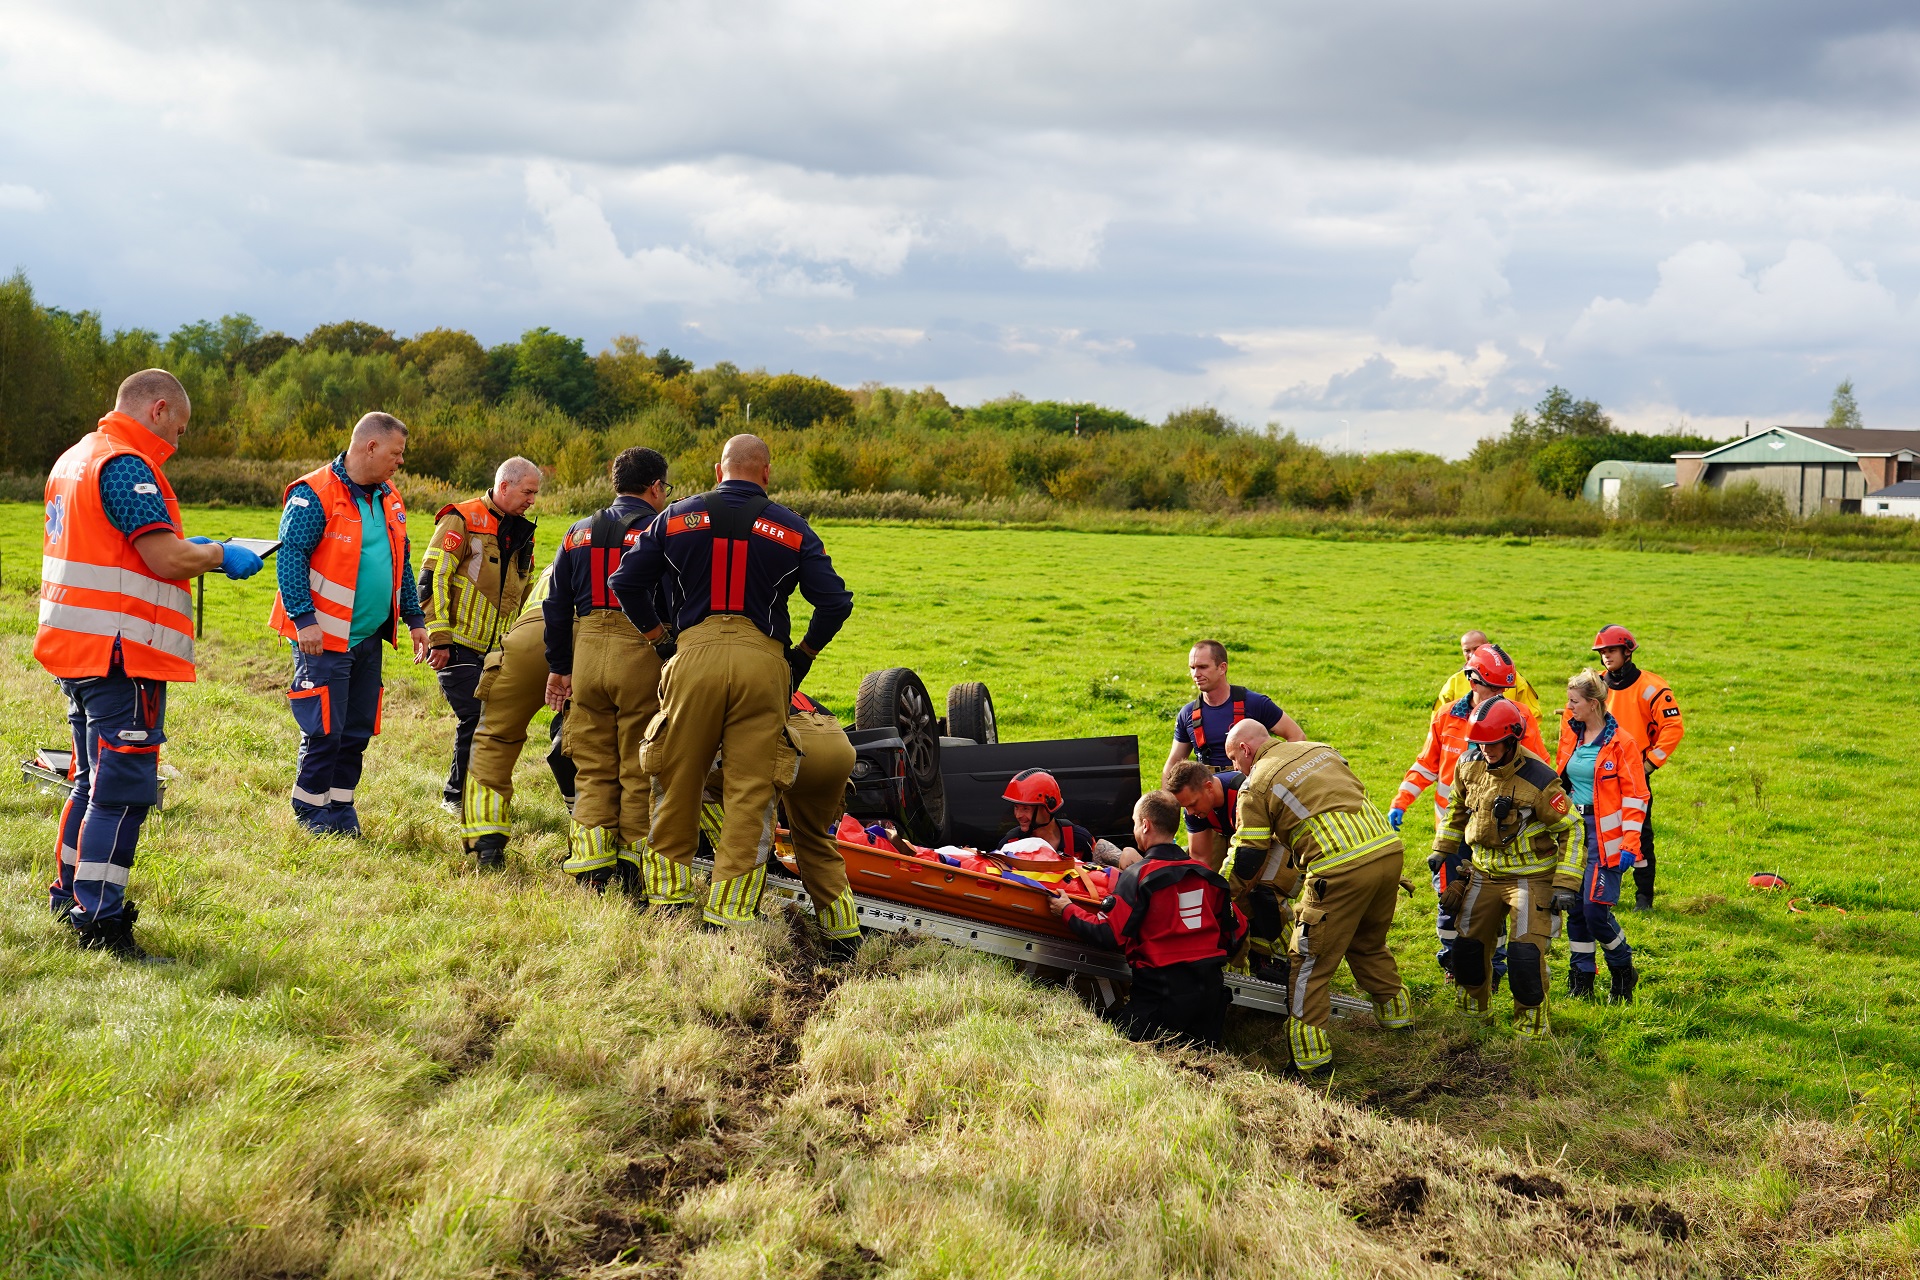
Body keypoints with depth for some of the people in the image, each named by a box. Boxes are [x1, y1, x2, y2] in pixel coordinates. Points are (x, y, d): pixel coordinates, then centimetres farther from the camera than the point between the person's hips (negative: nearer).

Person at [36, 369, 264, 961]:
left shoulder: (75, 460, 17)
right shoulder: (127, 466, -15)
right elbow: (168, 560, -21)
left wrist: (190, 550, 17)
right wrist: (218, 555, -3)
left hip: (78, 646, 10)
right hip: (121, 652, -10)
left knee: (95, 781, 20)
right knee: (124, 788, -7)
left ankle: (70, 897, 29)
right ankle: (100, 924, -7)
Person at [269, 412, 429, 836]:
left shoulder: (389, 500, 13)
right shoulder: (314, 495, -12)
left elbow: (401, 563, 22)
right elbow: (291, 558, -15)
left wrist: (414, 619, 18)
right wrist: (304, 619, -21)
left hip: (368, 639, 7)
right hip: (324, 638, -7)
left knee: (358, 730, 11)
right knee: (324, 730, -4)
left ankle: (341, 807, 23)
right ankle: (311, 812, 12)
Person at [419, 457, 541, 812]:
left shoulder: (522, 533, 15)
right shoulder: (462, 520, -7)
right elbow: (432, 579, -11)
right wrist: (439, 638, -15)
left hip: (497, 650, 7)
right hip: (458, 646, -7)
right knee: (474, 719, -11)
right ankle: (457, 795, 4)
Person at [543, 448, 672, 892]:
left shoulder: (579, 533, 14)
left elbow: (556, 605, 15)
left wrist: (559, 668, 19)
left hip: (586, 655, 4)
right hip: (643, 656, -4)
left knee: (593, 769, 10)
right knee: (640, 768, 2)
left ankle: (590, 870, 5)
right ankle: (635, 867, 3)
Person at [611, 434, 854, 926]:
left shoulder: (677, 516, 12)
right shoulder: (791, 527, 9)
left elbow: (625, 581, 9)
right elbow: (835, 601, 3)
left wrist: (656, 635, 19)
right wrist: (804, 653, 16)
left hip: (694, 654, 1)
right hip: (762, 661, -1)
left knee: (677, 779, 13)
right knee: (750, 790, 3)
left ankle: (669, 892, 19)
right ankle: (730, 910, 2)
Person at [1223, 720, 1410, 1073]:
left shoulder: (1256, 785, 2)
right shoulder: (1321, 749, 20)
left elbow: (1246, 858, 1)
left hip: (1341, 872, -7)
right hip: (1390, 851, 7)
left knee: (1310, 963, 3)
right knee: (1369, 945, 29)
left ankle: (1311, 1056, 3)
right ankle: (1396, 1016, 41)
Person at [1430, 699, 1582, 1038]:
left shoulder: (1539, 780, -23)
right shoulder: (1470, 766, -6)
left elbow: (1570, 830, -14)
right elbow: (1457, 810, 15)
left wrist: (1565, 885, -17)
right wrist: (1442, 851, 21)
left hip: (1529, 879, -6)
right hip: (1483, 874, 6)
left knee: (1526, 953, -15)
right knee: (1466, 947, 10)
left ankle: (1531, 1025, 5)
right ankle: (1473, 1012, 34)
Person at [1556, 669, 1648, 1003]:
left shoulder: (1621, 742, -9)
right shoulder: (1570, 734, 9)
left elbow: (1635, 797, -9)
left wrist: (1630, 845, -14)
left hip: (1604, 835, -6)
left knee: (1596, 909, -10)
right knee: (1575, 908, 7)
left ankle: (1623, 972, 13)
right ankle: (1581, 979, 18)